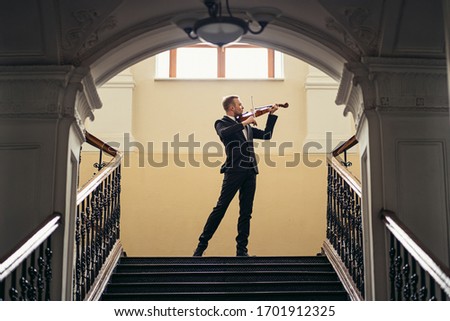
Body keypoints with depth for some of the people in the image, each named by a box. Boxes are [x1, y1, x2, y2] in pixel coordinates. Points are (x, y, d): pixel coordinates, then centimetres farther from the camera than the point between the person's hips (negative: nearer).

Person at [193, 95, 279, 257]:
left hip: (250, 172, 6)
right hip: (234, 170, -6)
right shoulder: (222, 123, 3)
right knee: (221, 207, -7)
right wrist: (245, 122, -17)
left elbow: (266, 135, 23)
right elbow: (224, 133, -21)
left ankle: (242, 249, 12)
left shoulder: (246, 127, 21)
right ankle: (202, 245, 0)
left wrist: (271, 114, 18)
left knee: (246, 212, 6)